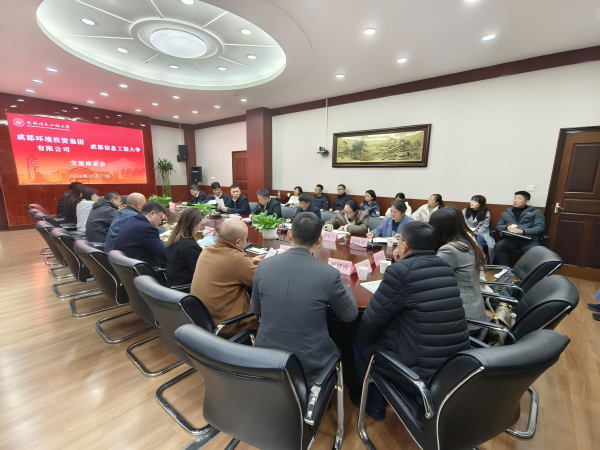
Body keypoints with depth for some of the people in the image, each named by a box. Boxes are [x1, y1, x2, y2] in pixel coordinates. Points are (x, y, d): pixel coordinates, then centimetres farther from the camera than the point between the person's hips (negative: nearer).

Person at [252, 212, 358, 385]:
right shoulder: (329, 273, -20)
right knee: (337, 352, 28)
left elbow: (256, 310, 5)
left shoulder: (264, 265, -11)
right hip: (309, 363, -3)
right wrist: (345, 287, 15)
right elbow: (350, 315, -3)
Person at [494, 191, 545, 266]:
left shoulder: (535, 212, 12)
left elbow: (540, 227, 0)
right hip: (511, 239, 2)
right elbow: (498, 226, 19)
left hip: (530, 240, -2)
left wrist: (522, 231, -17)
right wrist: (507, 227, -5)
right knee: (498, 247, -29)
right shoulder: (507, 212, 19)